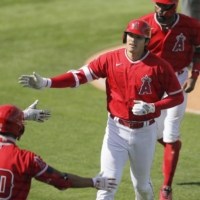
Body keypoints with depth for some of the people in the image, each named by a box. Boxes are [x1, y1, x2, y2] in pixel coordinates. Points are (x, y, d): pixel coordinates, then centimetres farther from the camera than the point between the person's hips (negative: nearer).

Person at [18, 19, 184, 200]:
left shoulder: (159, 66, -12)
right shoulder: (111, 59, -7)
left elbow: (178, 96, -5)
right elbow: (80, 75, -14)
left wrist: (152, 107, -21)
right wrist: (46, 83, -26)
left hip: (145, 132, -1)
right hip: (117, 130, 1)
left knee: (142, 185, 16)